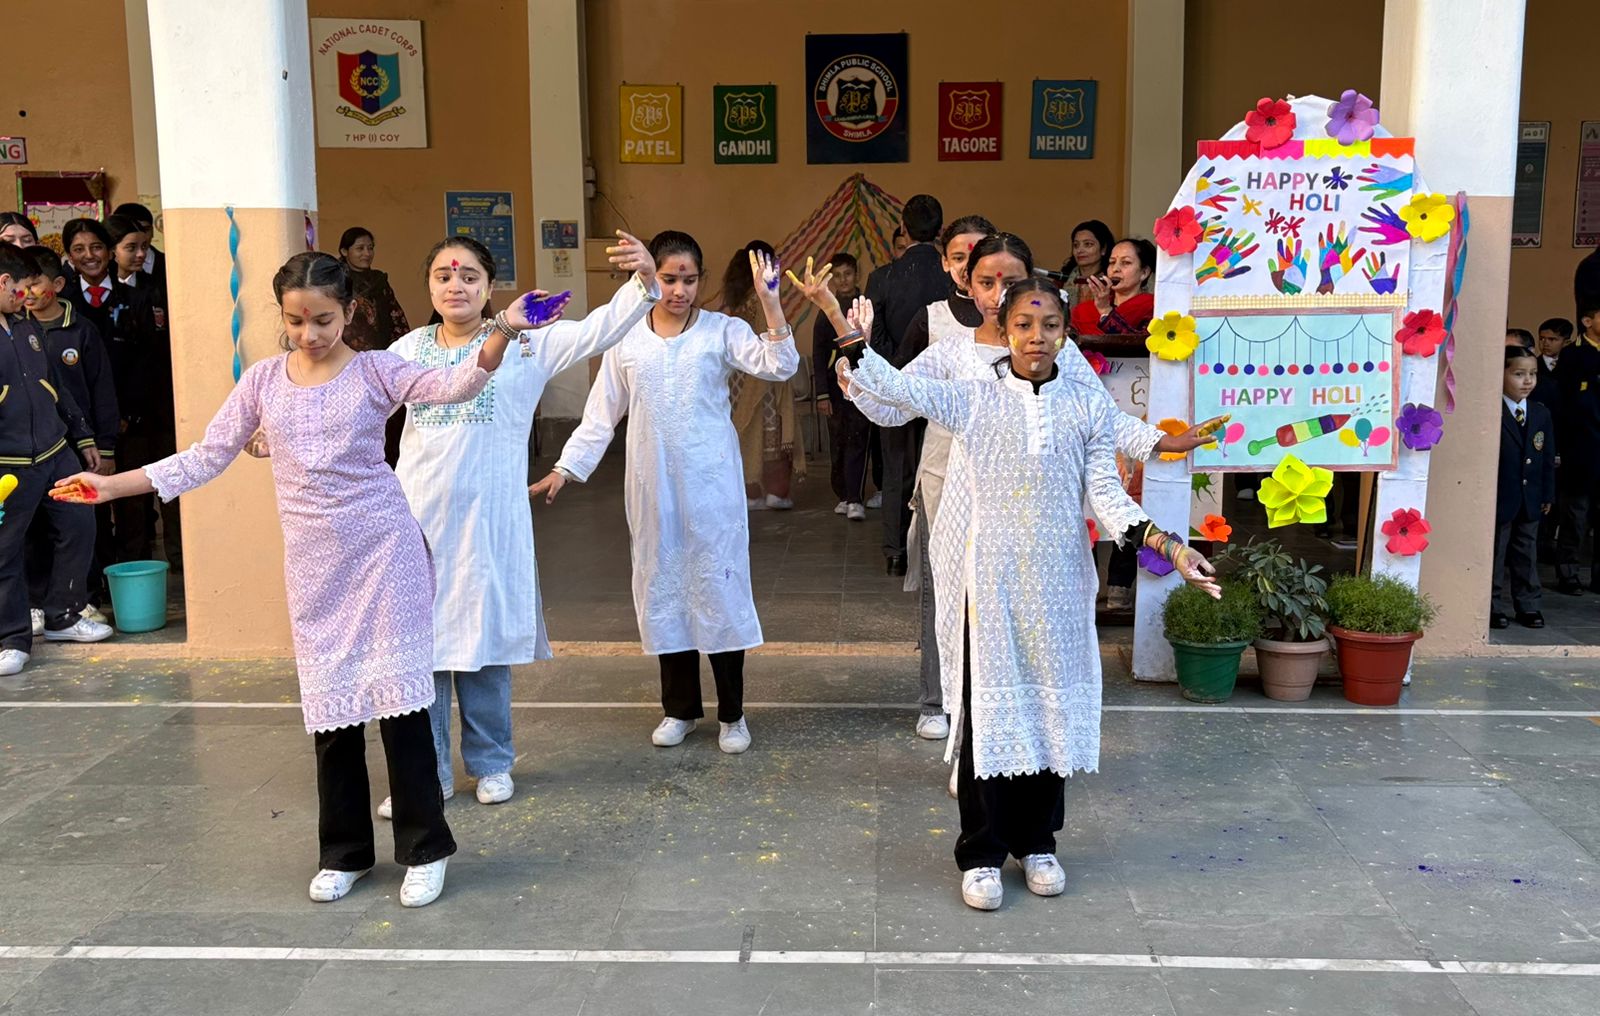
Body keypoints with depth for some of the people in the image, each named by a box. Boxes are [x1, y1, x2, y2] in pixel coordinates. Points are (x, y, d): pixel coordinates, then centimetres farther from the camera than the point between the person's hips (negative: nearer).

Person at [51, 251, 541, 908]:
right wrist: (112, 485, 5)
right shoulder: (263, 380, 6)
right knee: (330, 704, 9)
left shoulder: (375, 371, -3)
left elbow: (455, 386, -18)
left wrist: (503, 331, -34)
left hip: (384, 551, -3)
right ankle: (344, 852, 24)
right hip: (313, 564, 3)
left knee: (398, 693, -3)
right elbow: (206, 458, 8)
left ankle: (424, 848, 10)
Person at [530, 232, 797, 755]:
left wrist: (770, 302, -25)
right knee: (662, 590, 9)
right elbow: (601, 414, 9)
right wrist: (565, 467, 4)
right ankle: (680, 707, 25)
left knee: (719, 589, 1)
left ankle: (732, 712, 15)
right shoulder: (626, 338, 4)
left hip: (711, 486, -2)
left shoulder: (721, 331, -2)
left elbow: (779, 366, -16)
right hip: (654, 487, 3)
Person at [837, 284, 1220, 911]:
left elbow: (1106, 495, -1)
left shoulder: (1090, 404, 4)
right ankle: (982, 853, 14)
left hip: (1057, 584, 2)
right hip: (989, 580, -2)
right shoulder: (974, 399, 1)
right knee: (987, 709, 2)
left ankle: (1036, 842, 27)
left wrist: (1167, 544, -11)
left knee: (1049, 707, 10)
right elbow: (899, 388, -9)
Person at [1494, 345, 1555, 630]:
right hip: (1499, 499, -5)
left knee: (1527, 553, 14)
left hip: (1531, 500, 5)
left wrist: (1548, 494, 8)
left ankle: (1528, 605, 23)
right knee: (1495, 552, 4)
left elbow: (1548, 457, 10)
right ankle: (1494, 606, 14)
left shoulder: (1542, 414, 7)